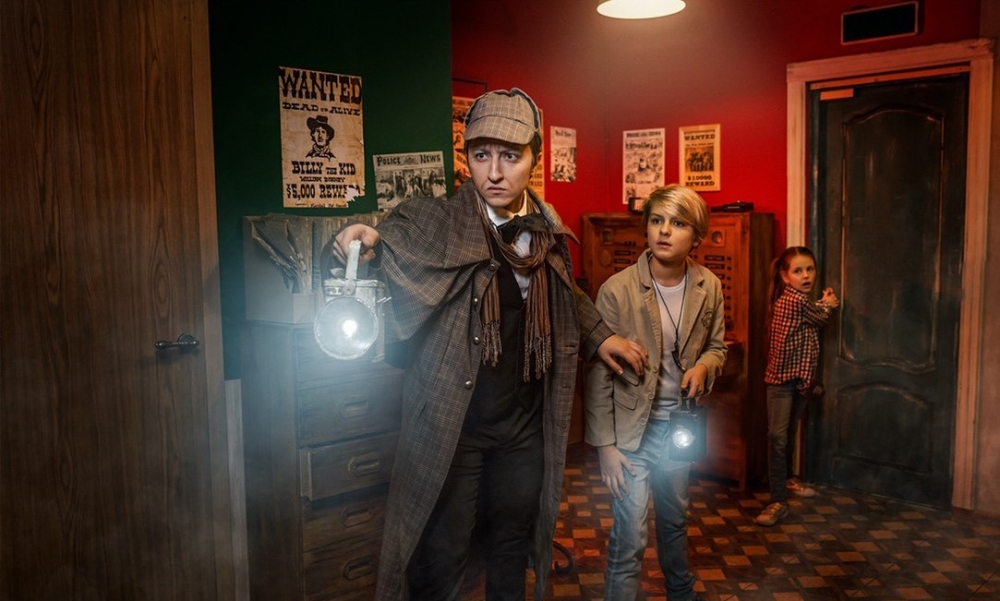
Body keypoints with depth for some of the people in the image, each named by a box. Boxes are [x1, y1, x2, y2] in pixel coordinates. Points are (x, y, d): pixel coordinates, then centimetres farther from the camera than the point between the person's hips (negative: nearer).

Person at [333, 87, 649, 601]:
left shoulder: (546, 231, 2)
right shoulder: (431, 223, -13)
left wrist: (599, 336, 15)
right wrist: (365, 244, -43)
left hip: (525, 427, 5)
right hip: (451, 428, -4)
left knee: (511, 559, 22)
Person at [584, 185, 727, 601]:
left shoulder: (709, 287, -5)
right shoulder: (617, 290, -18)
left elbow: (716, 347, 10)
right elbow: (598, 373, -14)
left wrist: (703, 367, -14)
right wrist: (605, 444, -15)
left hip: (681, 424, 5)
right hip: (632, 427, -5)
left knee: (674, 519, 25)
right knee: (630, 538, -4)